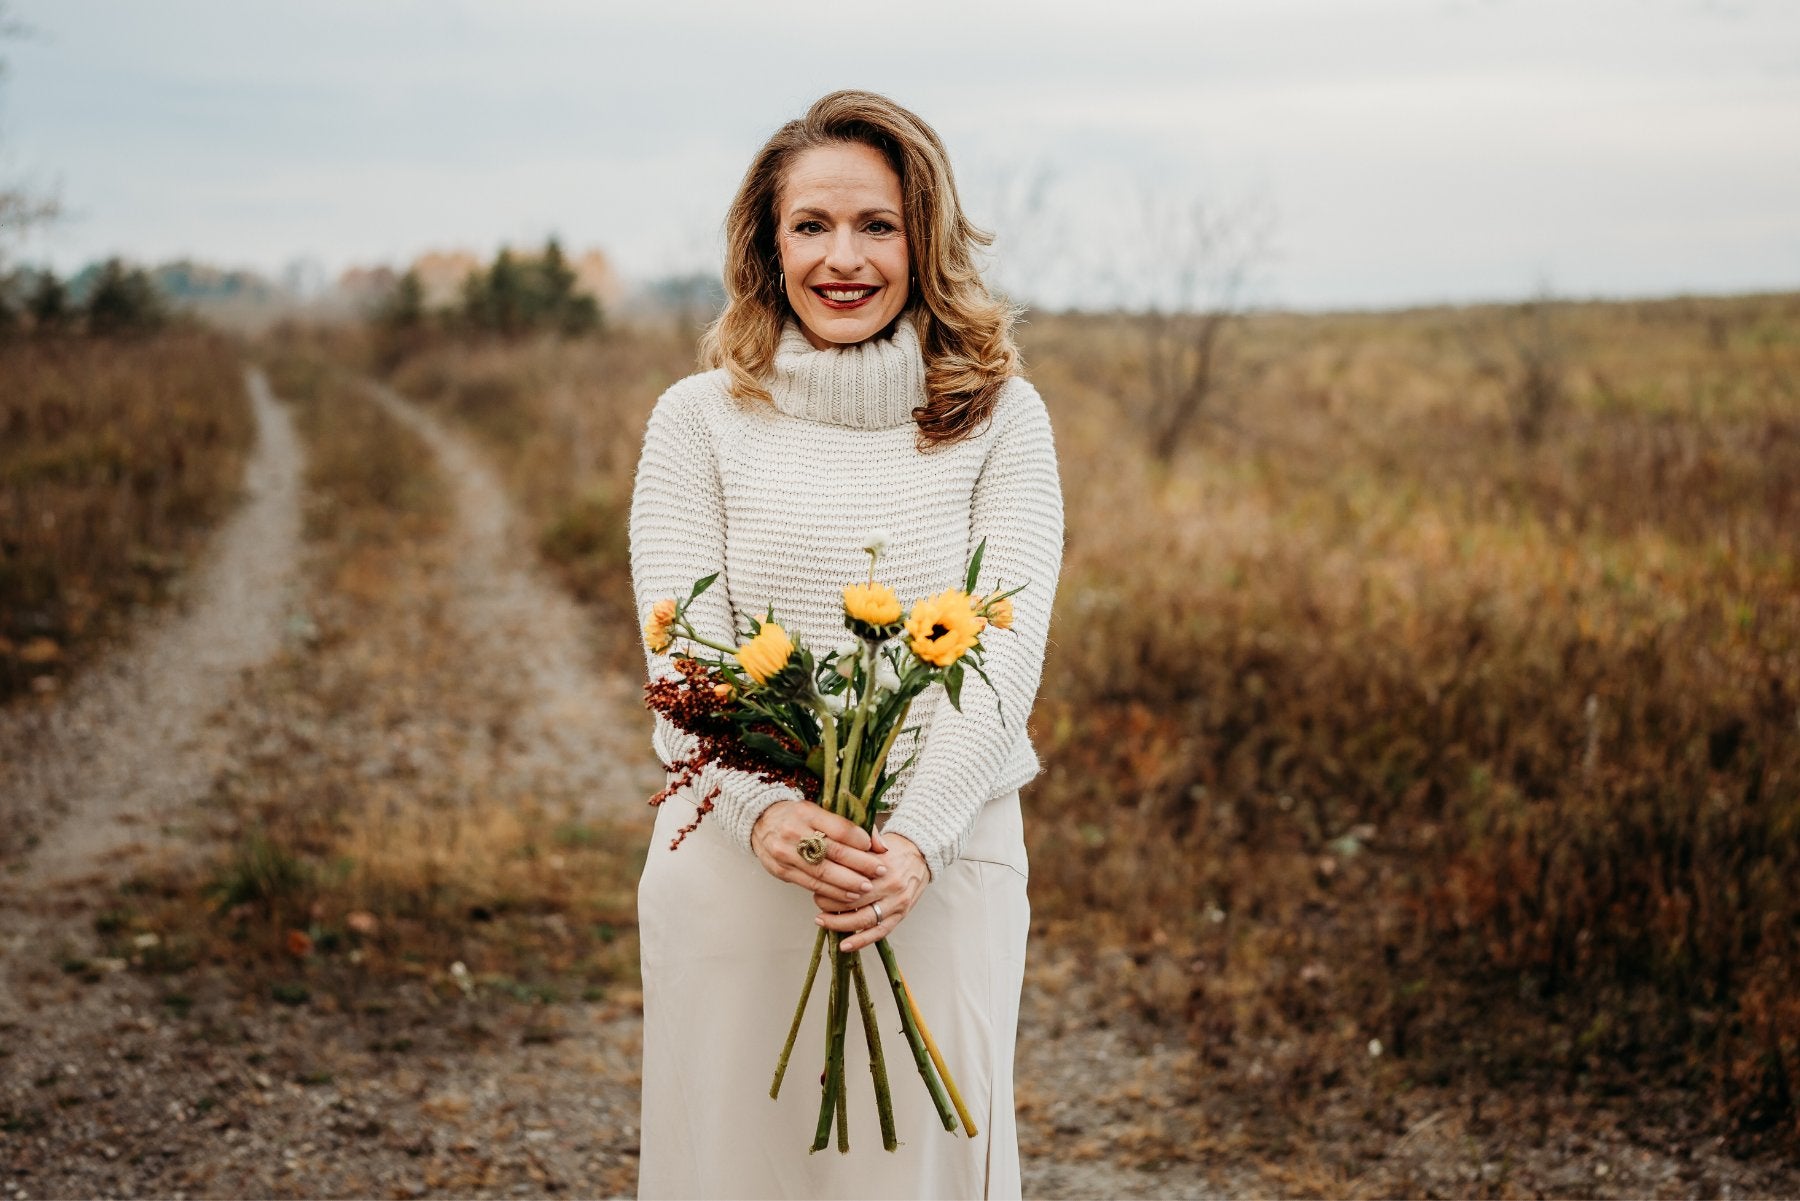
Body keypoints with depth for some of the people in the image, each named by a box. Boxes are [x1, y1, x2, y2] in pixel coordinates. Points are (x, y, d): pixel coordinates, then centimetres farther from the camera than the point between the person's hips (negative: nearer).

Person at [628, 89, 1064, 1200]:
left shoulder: (1000, 418, 2)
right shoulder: (699, 419, 3)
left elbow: (1007, 654, -7)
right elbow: (682, 654, -5)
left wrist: (915, 839, -21)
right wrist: (762, 809, -23)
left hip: (946, 866, 0)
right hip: (735, 863, 0)